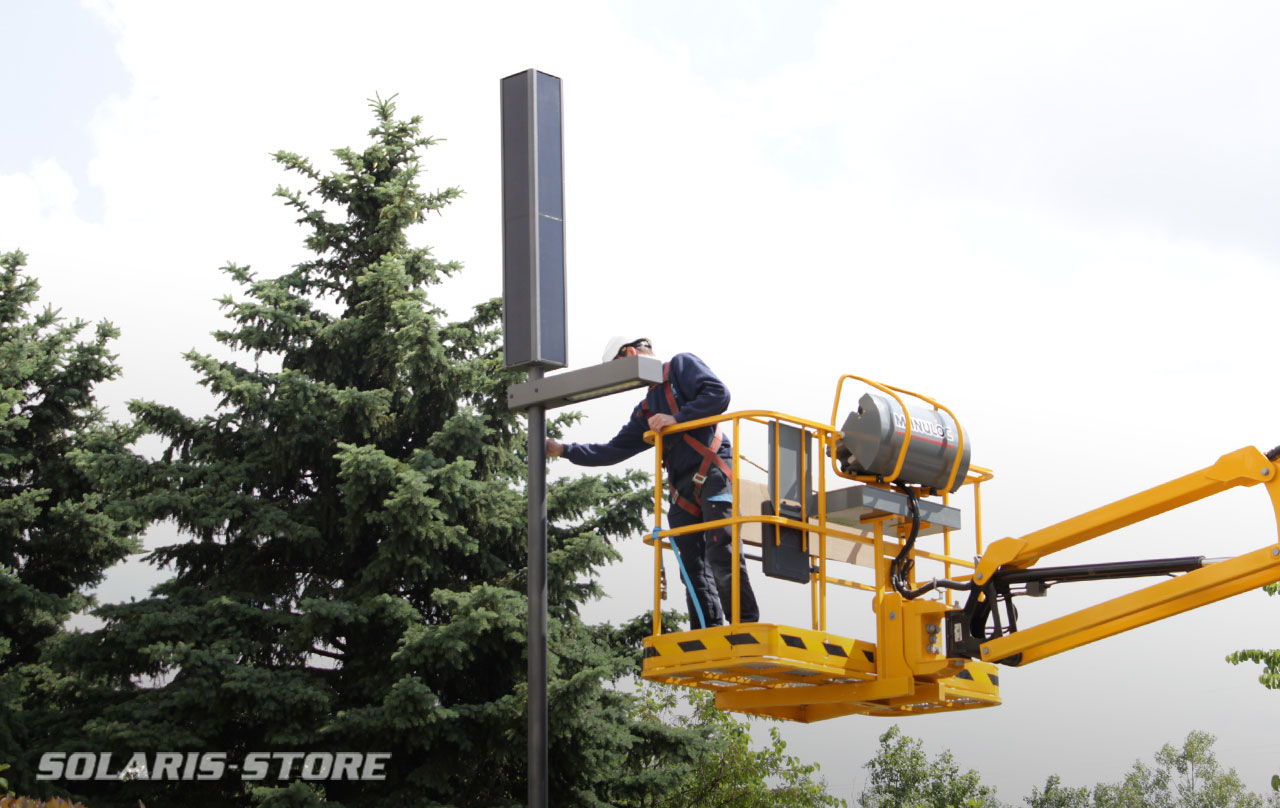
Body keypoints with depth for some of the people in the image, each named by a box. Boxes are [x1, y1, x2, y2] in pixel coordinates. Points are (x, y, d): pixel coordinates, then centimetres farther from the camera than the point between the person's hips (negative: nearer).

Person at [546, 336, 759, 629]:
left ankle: (746, 626, -19)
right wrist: (564, 450, 26)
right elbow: (614, 451, 29)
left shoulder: (681, 366, 7)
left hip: (713, 475, -8)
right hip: (682, 489, 8)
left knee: (722, 555, -17)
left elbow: (718, 394, -8)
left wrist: (676, 418, -11)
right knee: (692, 565, 1)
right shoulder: (646, 411, 27)